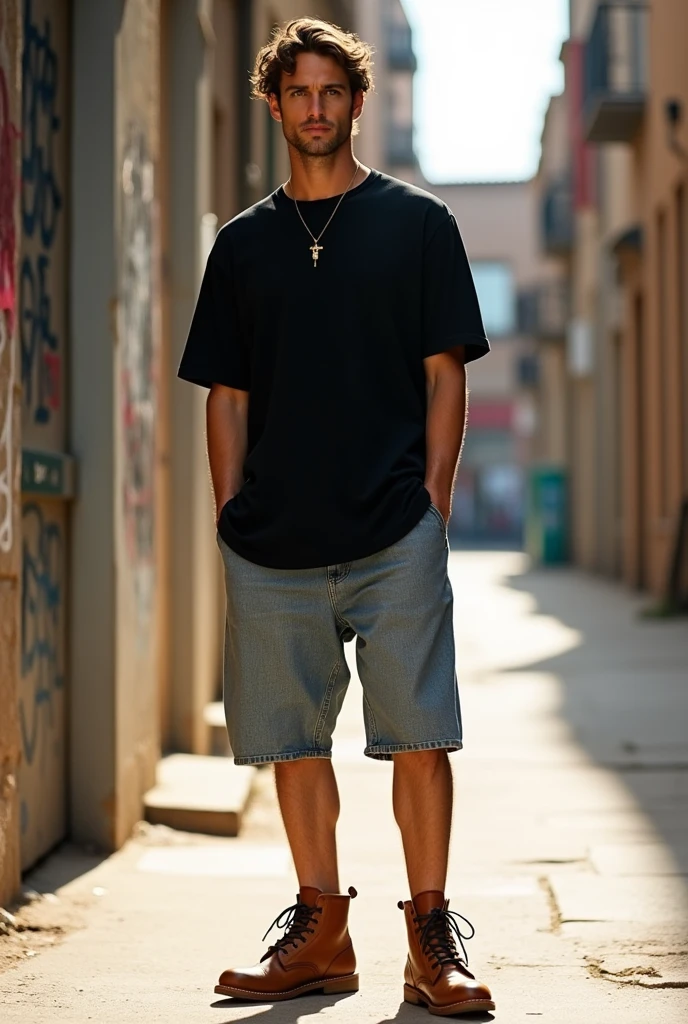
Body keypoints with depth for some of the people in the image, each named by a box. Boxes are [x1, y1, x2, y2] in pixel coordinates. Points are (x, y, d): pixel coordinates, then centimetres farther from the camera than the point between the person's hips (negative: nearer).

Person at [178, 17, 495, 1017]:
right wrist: (230, 517, 4)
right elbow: (228, 394, 13)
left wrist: (434, 501, -4)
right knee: (293, 738, 6)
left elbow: (445, 375, 4)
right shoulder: (245, 242, 14)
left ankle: (432, 936, 4)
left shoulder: (417, 223, 6)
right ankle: (320, 929, 16)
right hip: (274, 542, 3)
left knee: (418, 736, -4)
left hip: (395, 536, -3)